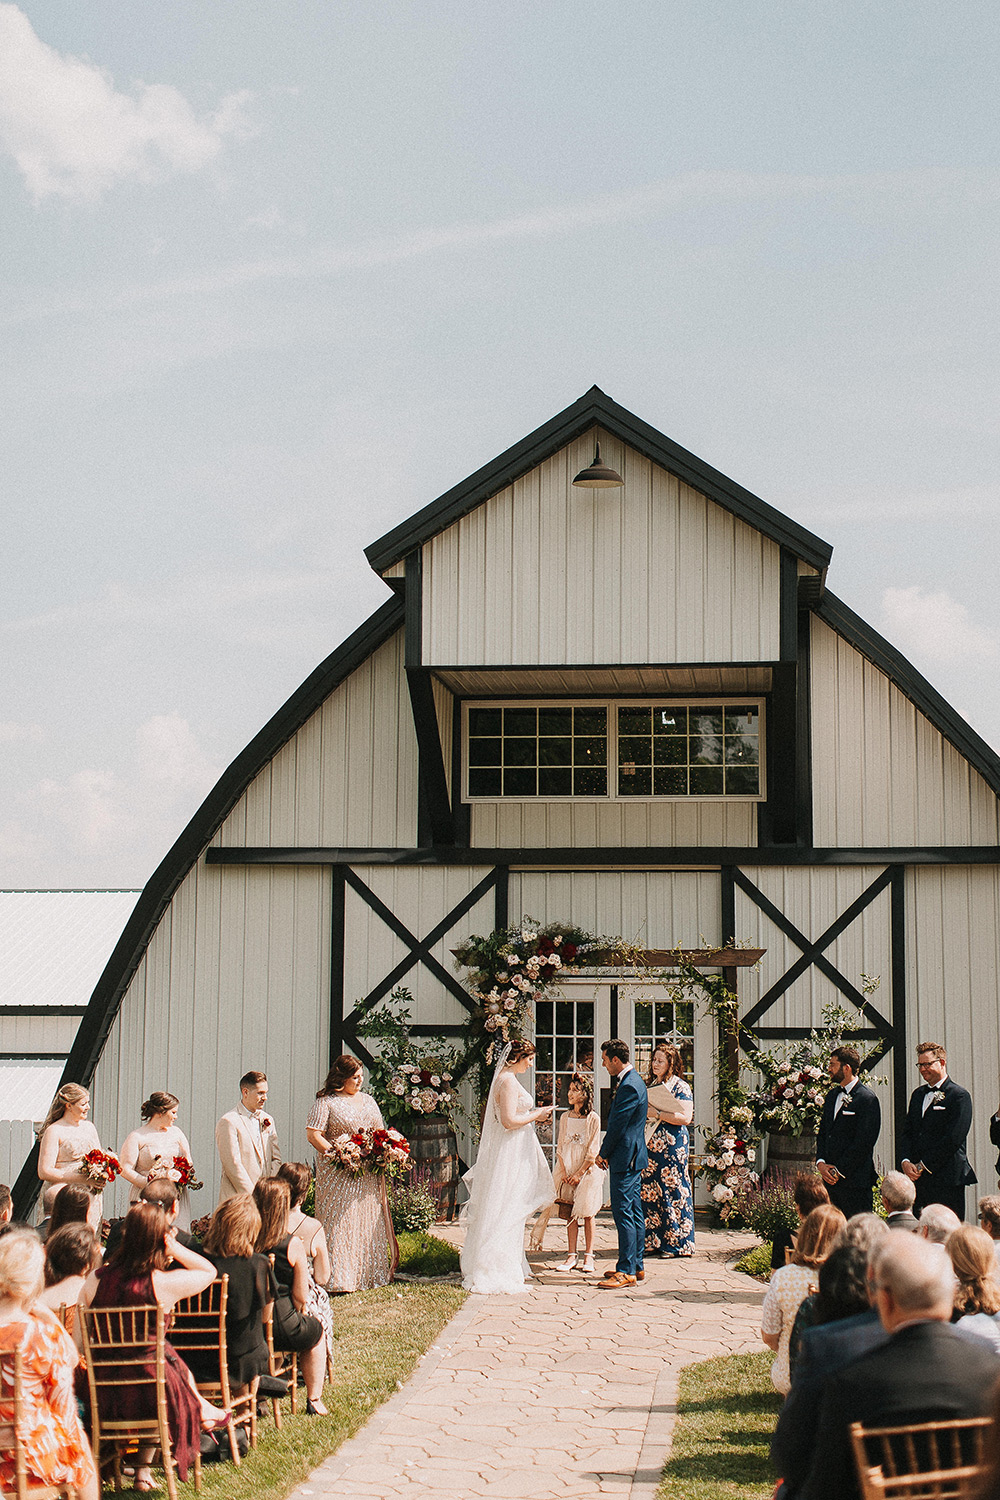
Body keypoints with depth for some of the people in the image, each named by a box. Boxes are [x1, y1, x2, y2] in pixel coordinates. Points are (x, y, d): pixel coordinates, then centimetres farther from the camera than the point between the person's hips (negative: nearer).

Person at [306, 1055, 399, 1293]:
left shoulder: (368, 1101, 17)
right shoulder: (326, 1102, -4)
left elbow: (380, 1132, 21)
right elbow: (313, 1135, -12)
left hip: (369, 1174, 6)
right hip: (338, 1175, -6)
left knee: (368, 1222, 8)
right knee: (339, 1222, -6)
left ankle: (369, 1273, 16)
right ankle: (337, 1279, -4)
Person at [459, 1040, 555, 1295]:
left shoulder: (507, 1079, 15)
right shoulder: (508, 1080, -16)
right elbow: (509, 1121, -22)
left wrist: (534, 1114, 15)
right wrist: (536, 1115, -10)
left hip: (514, 1153, 11)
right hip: (510, 1154, -11)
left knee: (511, 1214, 14)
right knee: (505, 1212, -6)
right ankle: (499, 1273, -2)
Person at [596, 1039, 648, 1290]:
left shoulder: (629, 1086, -18)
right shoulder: (632, 1080, 15)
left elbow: (617, 1125, -17)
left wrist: (603, 1154, -5)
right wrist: (608, 1153, 13)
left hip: (625, 1157, -11)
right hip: (633, 1157, 11)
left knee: (623, 1213, -10)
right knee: (634, 1213, 13)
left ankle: (626, 1272, -10)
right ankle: (636, 1267, 19)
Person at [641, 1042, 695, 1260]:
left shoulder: (680, 1087, -4)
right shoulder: (651, 1086, 17)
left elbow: (685, 1118, -14)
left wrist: (656, 1114, -17)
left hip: (671, 1146, -7)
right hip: (650, 1144, 7)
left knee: (671, 1192, -5)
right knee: (649, 1191, 2)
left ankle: (677, 1243, 1)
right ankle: (652, 1242, 7)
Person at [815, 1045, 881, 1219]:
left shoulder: (867, 1098, -9)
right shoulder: (832, 1096, 16)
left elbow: (864, 1141, -14)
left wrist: (840, 1171, -13)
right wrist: (821, 1163, 1)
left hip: (855, 1180, -7)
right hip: (831, 1179, 7)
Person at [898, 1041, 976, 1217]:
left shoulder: (959, 1096, -5)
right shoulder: (918, 1094, 18)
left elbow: (954, 1139, -12)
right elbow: (907, 1133, 17)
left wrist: (923, 1166, -12)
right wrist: (906, 1162, -2)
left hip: (947, 1179, -6)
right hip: (918, 1178, 6)